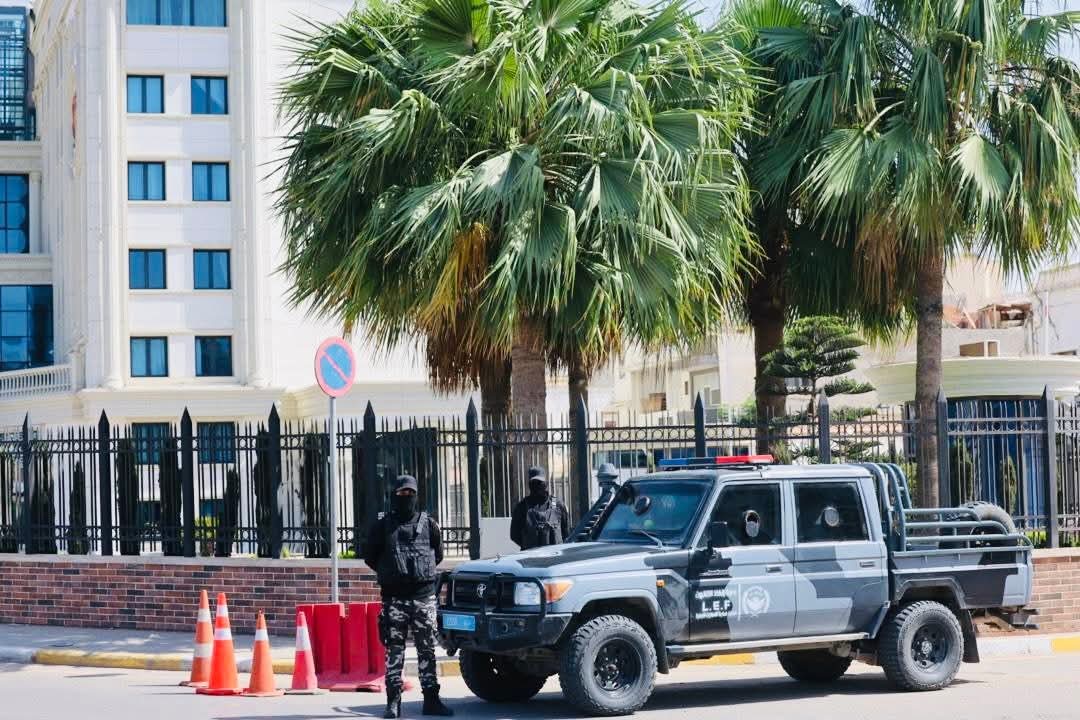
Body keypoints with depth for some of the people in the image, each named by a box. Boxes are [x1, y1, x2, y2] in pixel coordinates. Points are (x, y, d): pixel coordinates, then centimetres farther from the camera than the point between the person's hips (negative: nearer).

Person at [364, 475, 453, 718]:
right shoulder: (383, 525, 6)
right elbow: (370, 555, 15)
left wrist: (425, 571, 13)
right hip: (394, 597, -1)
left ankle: (431, 700, 6)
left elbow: (438, 554, 19)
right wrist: (388, 572, 12)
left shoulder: (428, 524, 8)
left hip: (424, 596, 1)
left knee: (427, 649, 2)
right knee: (394, 650, -2)